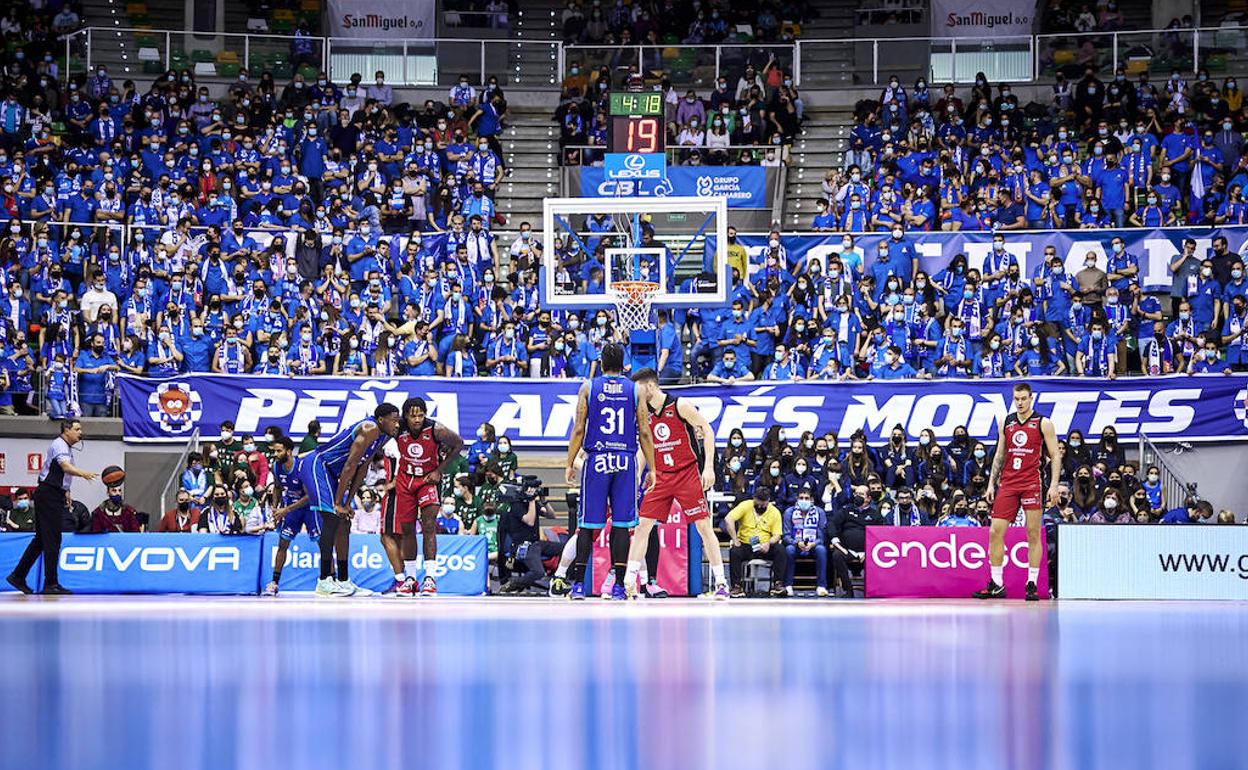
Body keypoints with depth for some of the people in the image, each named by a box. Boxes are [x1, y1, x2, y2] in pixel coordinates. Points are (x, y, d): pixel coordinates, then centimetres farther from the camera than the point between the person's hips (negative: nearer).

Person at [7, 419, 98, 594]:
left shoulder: (67, 447, 18)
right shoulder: (59, 445, -13)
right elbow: (66, 467, -31)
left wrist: (65, 492, 21)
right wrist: (82, 473, -49)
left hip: (54, 496, 10)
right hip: (47, 495, -10)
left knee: (41, 539, 12)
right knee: (52, 540, -10)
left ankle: (18, 576, 17)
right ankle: (51, 584, -9)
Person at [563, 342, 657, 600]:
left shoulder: (588, 387, 3)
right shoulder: (635, 390, 5)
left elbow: (578, 429, -1)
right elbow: (644, 432, 2)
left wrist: (570, 464, 6)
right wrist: (651, 468, 8)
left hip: (596, 460, 0)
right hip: (625, 462, 0)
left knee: (587, 524, 4)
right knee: (621, 524, 2)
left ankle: (578, 584, 1)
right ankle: (618, 585, -1)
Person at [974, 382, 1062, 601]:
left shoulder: (1043, 424, 1)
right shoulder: (1005, 424, 12)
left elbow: (1055, 455, 0)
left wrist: (1054, 485, -9)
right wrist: (991, 483, 12)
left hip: (1032, 484, -4)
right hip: (1007, 484, 4)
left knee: (1033, 534, -2)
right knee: (995, 532, -3)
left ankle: (1032, 584, 2)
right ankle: (996, 585, 3)